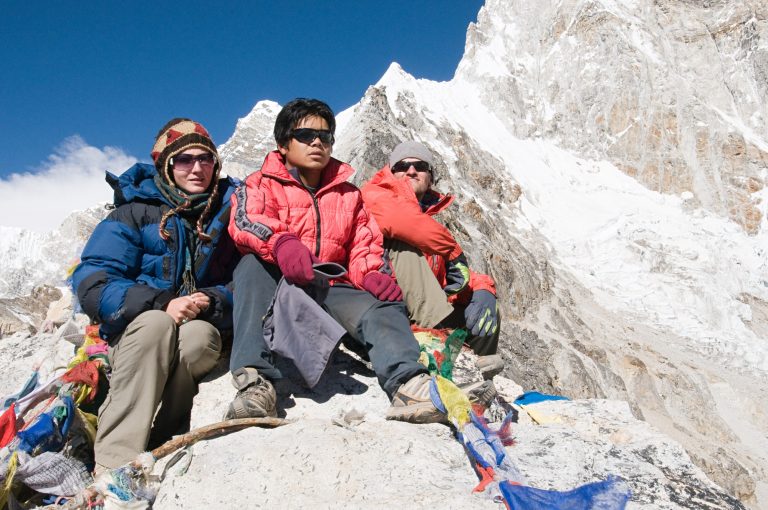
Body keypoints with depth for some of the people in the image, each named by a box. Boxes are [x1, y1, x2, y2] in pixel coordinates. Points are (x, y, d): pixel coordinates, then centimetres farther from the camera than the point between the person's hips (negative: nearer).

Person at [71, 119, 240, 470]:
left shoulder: (231, 209, 5)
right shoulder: (136, 210, 0)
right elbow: (91, 283, -9)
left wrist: (212, 301, -21)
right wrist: (161, 304, -23)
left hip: (202, 328, 1)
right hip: (134, 333, -1)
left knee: (199, 337, -33)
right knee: (155, 323, -34)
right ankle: (113, 465, -38)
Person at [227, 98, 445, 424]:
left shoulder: (348, 195, 21)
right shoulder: (262, 184, 9)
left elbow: (365, 244, 13)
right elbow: (244, 220, -13)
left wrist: (370, 274, -12)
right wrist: (281, 241, -37)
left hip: (330, 291, 3)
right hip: (274, 291, -2)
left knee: (382, 305, -24)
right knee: (254, 263, -33)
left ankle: (407, 385, -48)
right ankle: (255, 380, -43)